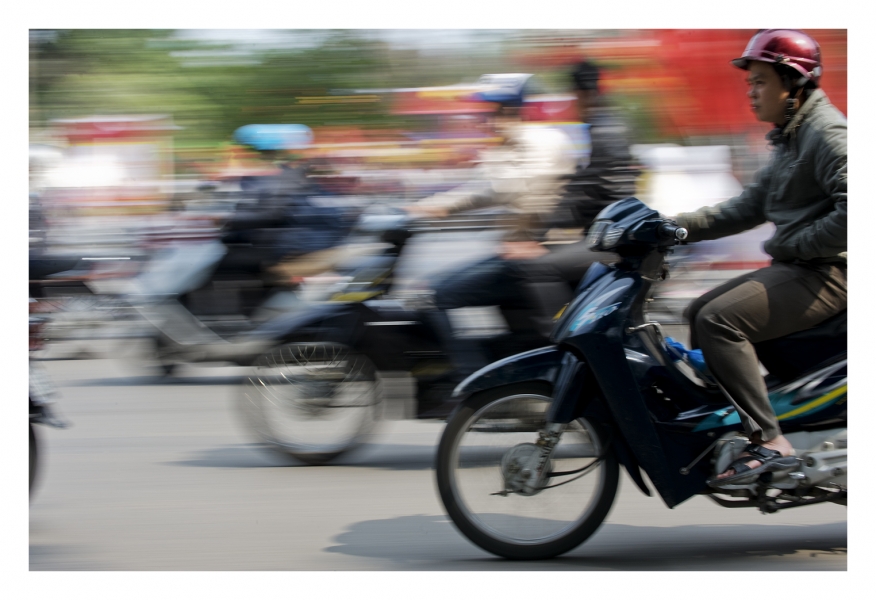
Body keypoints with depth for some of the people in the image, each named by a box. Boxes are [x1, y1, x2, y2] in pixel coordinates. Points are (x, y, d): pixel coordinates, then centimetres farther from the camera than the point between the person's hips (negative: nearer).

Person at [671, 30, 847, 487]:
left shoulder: (827, 132, -13)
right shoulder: (792, 138, 20)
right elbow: (750, 207, 23)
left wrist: (794, 245, -19)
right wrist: (680, 227, 13)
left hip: (825, 273, -11)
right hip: (793, 269, 11)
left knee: (719, 320, -24)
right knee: (698, 314, 14)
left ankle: (769, 442, -26)